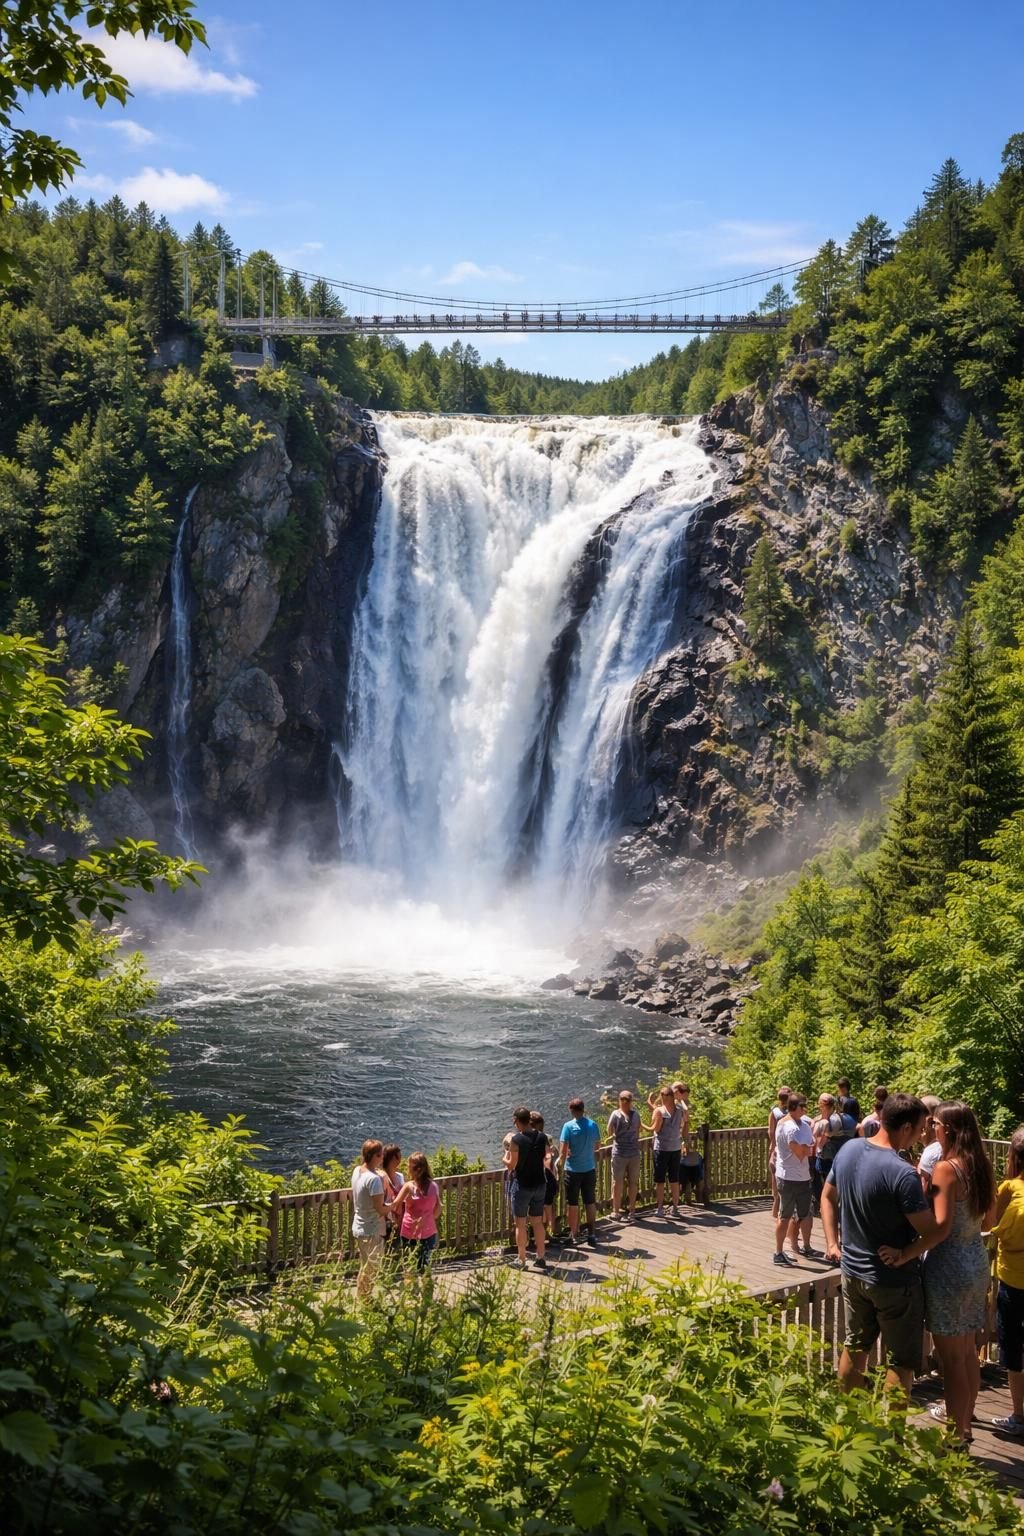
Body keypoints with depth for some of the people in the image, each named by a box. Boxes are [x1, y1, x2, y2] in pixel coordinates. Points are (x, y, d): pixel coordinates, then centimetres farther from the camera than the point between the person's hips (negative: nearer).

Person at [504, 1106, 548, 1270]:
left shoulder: (516, 1139, -16)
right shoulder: (542, 1137, 0)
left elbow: (511, 1165, -14)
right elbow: (546, 1160, 8)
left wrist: (506, 1158, 6)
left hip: (522, 1185, -5)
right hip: (539, 1184, 5)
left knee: (520, 1223, 5)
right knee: (538, 1222, 14)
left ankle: (521, 1260, 9)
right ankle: (540, 1258, 17)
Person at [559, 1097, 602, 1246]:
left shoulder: (569, 1126, -15)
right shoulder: (593, 1125, -3)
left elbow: (563, 1149, -17)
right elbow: (597, 1145, 9)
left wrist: (561, 1158, 2)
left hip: (573, 1170, -3)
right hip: (590, 1168, 3)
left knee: (573, 1204, 7)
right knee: (590, 1202, 14)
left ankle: (573, 1235, 12)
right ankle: (591, 1234, 19)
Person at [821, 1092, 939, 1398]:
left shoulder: (848, 1149, -4)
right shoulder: (902, 1173, -28)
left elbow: (828, 1197, 10)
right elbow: (930, 1231, -21)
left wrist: (832, 1243, 14)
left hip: (852, 1271, 8)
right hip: (894, 1280, -8)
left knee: (854, 1347, 22)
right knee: (901, 1363, 7)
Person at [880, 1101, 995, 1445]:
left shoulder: (946, 1169, -20)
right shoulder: (981, 1165, 4)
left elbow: (940, 1227, -29)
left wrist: (905, 1254, -30)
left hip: (949, 1265, -8)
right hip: (977, 1260, 8)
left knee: (951, 1356, 3)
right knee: (967, 1350, 22)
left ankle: (959, 1435, 10)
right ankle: (963, 1413, 37)